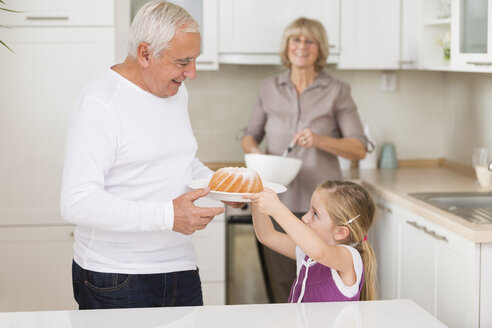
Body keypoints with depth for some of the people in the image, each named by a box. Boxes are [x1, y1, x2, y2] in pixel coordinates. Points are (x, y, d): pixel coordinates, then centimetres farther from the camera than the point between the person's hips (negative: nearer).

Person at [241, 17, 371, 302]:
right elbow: (249, 136, 18)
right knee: (281, 287, 7)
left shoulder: (337, 91, 1)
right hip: (278, 203, 3)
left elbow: (360, 149, -3)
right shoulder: (270, 89, 9)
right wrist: (254, 151, -5)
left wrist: (320, 140, -19)